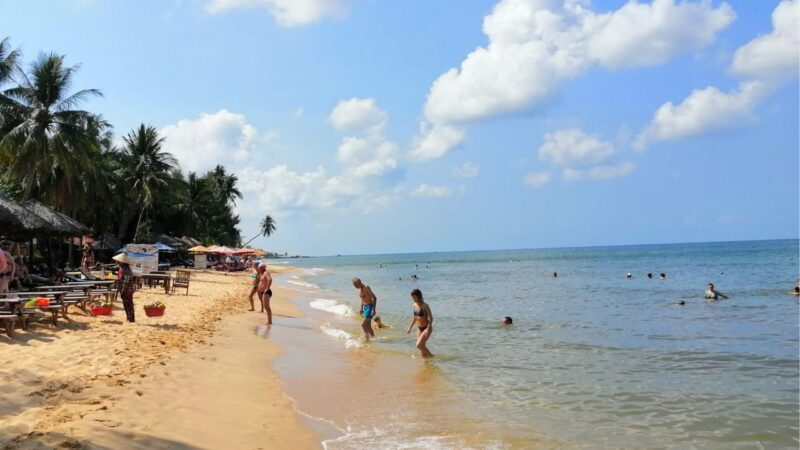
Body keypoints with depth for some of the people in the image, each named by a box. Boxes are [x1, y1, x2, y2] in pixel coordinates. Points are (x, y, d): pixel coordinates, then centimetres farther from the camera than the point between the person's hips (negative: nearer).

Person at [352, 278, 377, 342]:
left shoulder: (366, 288, -18)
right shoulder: (360, 289, 8)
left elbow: (374, 297, -20)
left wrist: (374, 309, -24)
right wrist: (361, 309, 21)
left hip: (370, 307, -9)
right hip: (365, 307, 9)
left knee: (363, 324, -12)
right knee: (367, 325, 13)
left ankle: (367, 339, -5)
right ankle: (373, 337, 24)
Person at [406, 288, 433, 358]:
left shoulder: (424, 305, -19)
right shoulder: (414, 305, 2)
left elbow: (431, 318, -19)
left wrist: (428, 329, -29)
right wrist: (409, 328, 12)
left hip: (426, 328, -7)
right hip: (419, 328, 7)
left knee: (419, 345, -16)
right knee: (422, 346, 9)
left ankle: (430, 355, 5)